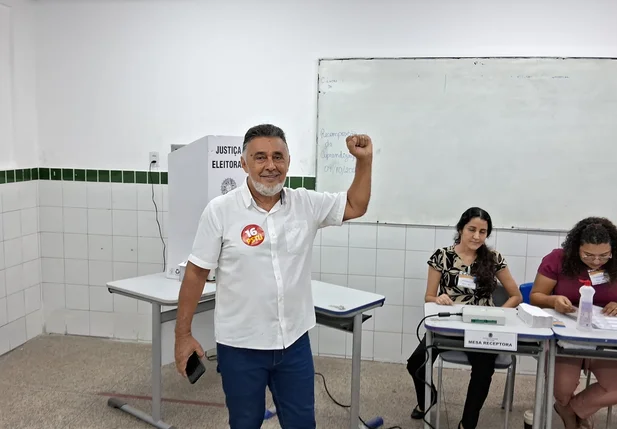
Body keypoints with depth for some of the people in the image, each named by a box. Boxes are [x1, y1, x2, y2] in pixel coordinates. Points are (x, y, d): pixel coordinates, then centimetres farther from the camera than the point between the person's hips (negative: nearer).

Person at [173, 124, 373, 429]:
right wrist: (183, 334, -5)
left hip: (294, 342, 3)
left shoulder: (306, 205, -2)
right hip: (240, 346, -3)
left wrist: (364, 160, 0)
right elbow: (196, 274, -6)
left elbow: (355, 206, 12)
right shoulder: (220, 210, -11)